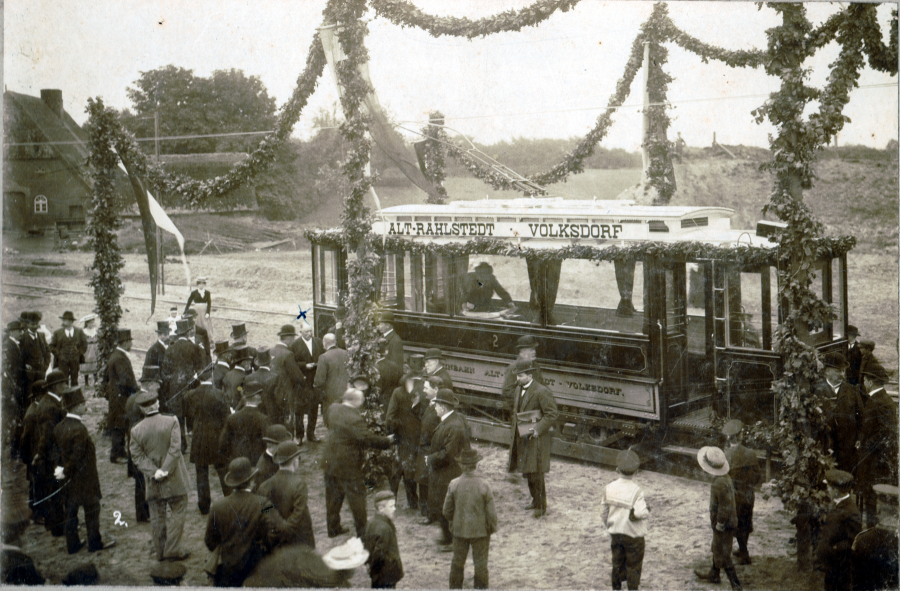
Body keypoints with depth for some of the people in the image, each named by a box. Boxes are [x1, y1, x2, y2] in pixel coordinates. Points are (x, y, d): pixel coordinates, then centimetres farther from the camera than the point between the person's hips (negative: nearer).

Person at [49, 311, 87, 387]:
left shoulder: (79, 331, 8)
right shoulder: (57, 332, 4)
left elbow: (84, 344, 12)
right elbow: (52, 346, 6)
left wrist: (80, 354, 2)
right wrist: (58, 354, -5)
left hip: (75, 361, 1)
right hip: (62, 361, -1)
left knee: (74, 381, 6)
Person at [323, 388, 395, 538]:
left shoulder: (333, 409, -2)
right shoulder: (354, 418, -26)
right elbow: (367, 438, -26)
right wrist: (387, 441, -16)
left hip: (330, 461, 8)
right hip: (347, 465, -8)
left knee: (333, 495, 18)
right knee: (357, 495, 7)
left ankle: (333, 528, 30)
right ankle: (361, 530, 16)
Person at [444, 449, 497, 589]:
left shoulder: (454, 484, -12)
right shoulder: (484, 485, -17)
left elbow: (447, 511, -2)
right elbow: (491, 512, -12)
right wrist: (492, 529, 5)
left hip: (459, 530, 2)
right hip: (480, 530, -2)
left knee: (457, 563, 19)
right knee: (480, 564, 13)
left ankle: (455, 586, 30)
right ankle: (480, 587, 22)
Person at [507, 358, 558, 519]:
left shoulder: (541, 392, -17)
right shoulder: (518, 390, 9)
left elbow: (552, 414, -17)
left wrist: (538, 429, -23)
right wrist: (515, 430, 13)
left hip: (536, 440, -8)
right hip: (522, 438, 8)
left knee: (535, 474, -4)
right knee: (527, 472, 16)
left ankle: (541, 506, 8)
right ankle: (535, 501, 32)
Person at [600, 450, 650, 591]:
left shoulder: (609, 488, -7)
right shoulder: (636, 491, -23)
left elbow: (604, 508, 3)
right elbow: (640, 513, -31)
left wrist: (608, 526, 20)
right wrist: (647, 511, -8)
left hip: (615, 532, 5)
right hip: (633, 535, -4)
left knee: (617, 564, 19)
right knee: (633, 566, 12)